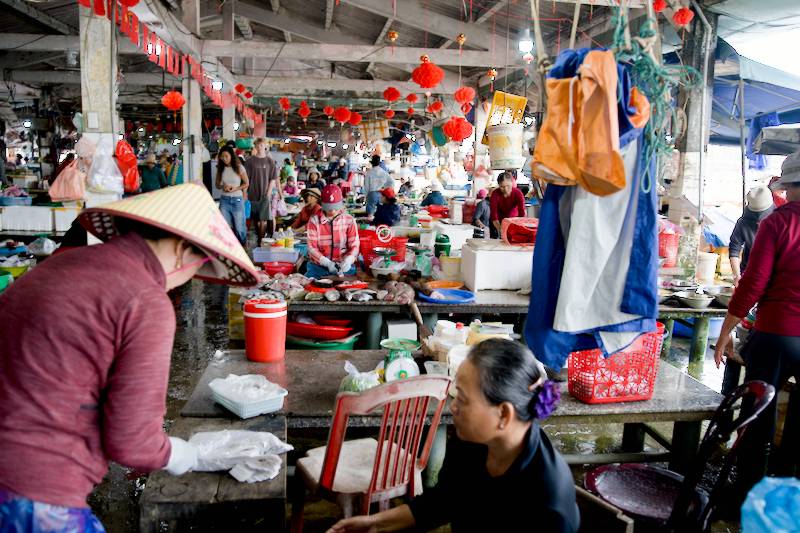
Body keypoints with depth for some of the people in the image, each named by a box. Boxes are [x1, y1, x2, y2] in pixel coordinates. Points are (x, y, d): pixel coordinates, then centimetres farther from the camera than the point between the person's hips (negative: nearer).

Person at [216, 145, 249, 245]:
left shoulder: (239, 167, -4)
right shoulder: (220, 169, 5)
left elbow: (247, 183, 1)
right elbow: (217, 184, 13)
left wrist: (235, 188, -14)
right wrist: (223, 186, -10)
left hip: (237, 200, -2)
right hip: (224, 200, 2)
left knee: (239, 227, 3)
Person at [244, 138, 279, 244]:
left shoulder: (269, 161, 3)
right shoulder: (250, 161, 4)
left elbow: (273, 179, 3)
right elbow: (246, 178, 3)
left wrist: (268, 193, -5)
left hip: (264, 194, -1)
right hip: (252, 194, 1)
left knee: (263, 219, -6)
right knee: (255, 219, 8)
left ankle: (261, 240, -1)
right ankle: (258, 236, 22)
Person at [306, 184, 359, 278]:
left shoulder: (349, 220, 0)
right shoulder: (314, 220, -2)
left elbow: (354, 246, -2)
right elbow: (312, 247, -6)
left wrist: (348, 261, -23)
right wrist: (327, 263, -21)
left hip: (344, 266, 0)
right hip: (318, 266, 0)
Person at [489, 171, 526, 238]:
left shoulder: (518, 193, -23)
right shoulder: (495, 194, -22)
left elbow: (522, 213, -33)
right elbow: (494, 215, -30)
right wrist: (500, 230, -46)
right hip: (499, 222, 0)